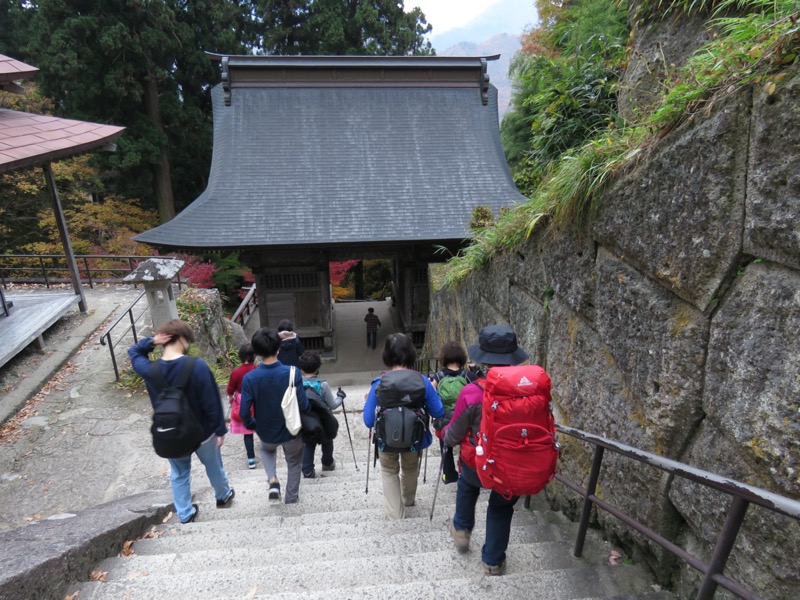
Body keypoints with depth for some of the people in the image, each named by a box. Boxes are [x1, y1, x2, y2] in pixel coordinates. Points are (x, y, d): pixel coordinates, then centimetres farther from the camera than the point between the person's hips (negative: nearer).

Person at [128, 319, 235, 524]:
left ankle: (185, 514, 39)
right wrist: (220, 429, -9)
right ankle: (223, 496, 49)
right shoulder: (197, 366, -28)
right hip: (202, 431, -2)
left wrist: (151, 341, -11)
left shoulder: (150, 370, -17)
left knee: (179, 474, 26)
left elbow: (133, 353, 9)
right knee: (214, 466, 25)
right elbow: (212, 402, -22)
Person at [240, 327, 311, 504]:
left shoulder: (249, 378, -21)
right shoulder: (293, 373, -24)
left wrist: (252, 426, 5)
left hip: (266, 432, 1)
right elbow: (303, 405, -20)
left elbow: (244, 412, -16)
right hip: (291, 429, -1)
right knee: (294, 462, 27)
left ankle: (272, 480, 18)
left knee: (266, 449, 36)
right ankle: (291, 497, 40)